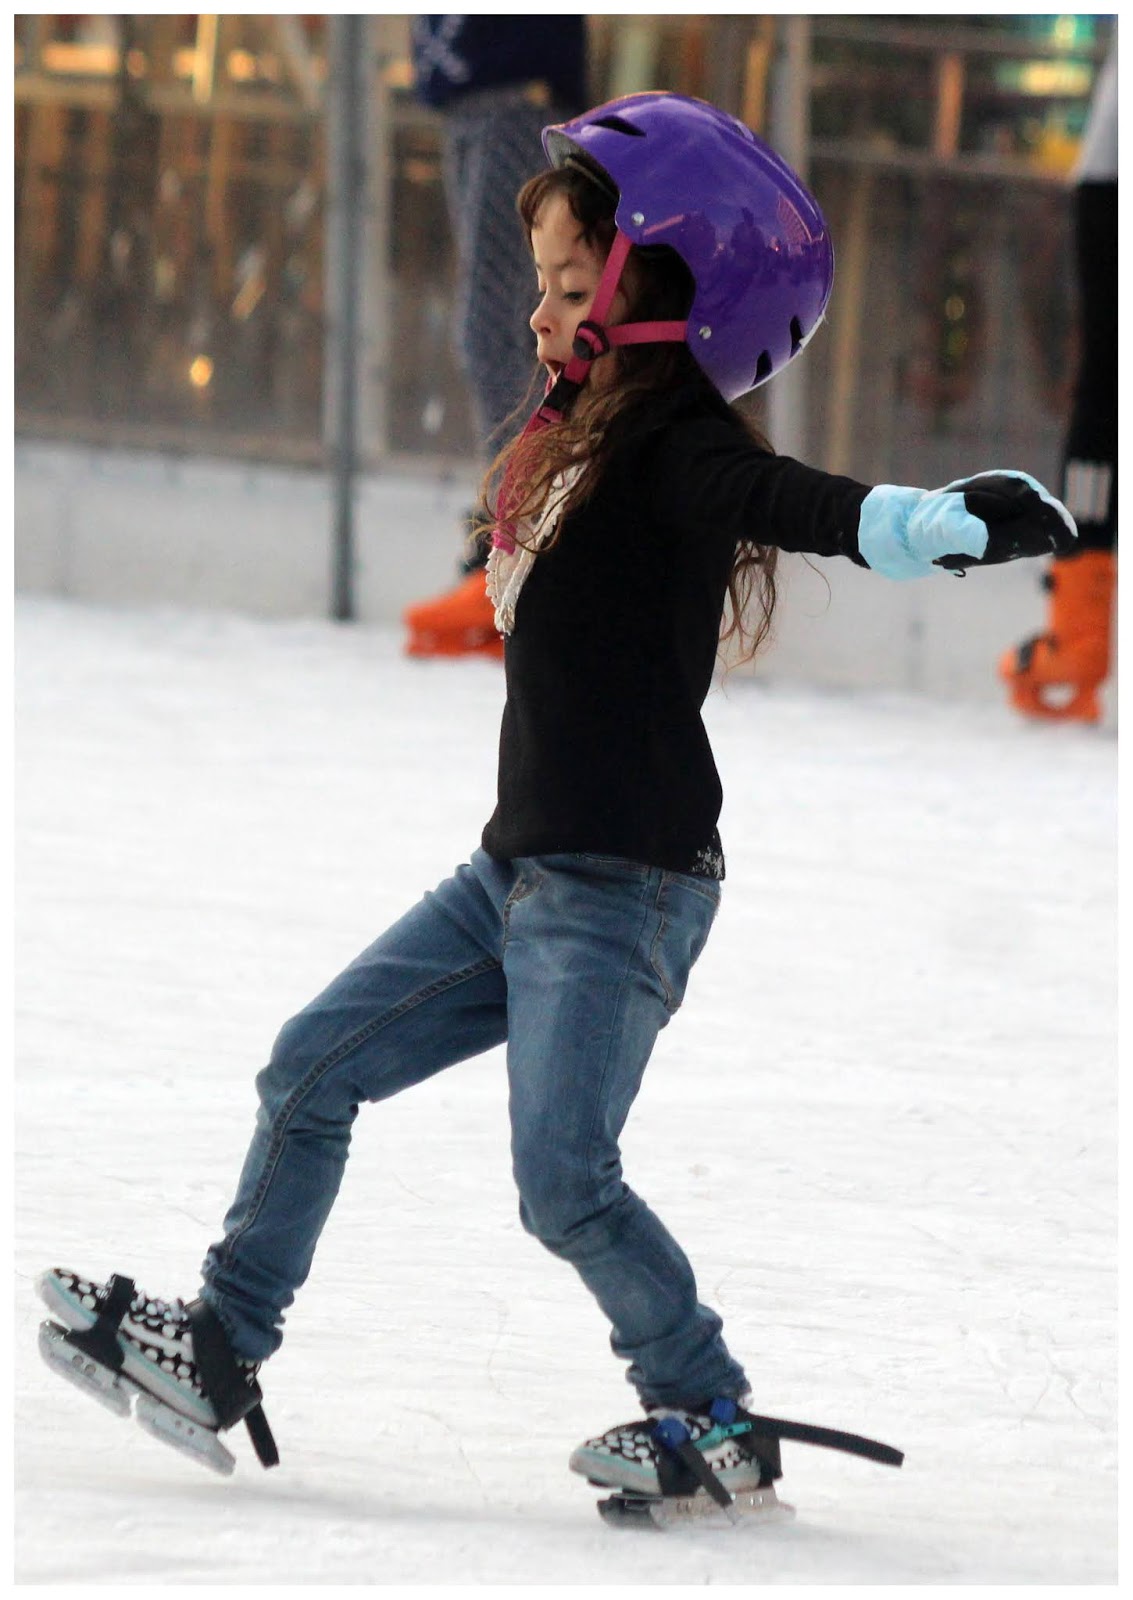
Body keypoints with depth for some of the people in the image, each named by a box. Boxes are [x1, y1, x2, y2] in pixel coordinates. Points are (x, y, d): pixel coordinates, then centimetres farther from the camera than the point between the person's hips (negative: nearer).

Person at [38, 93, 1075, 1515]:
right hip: (521, 867, 10)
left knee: (565, 1185, -12)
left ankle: (717, 1423, 3)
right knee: (311, 1070, 12)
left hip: (620, 888, -10)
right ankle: (224, 1353, 21)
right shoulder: (586, 441, 10)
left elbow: (808, 507, -37)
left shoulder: (674, 453, -18)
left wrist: (943, 524, -56)